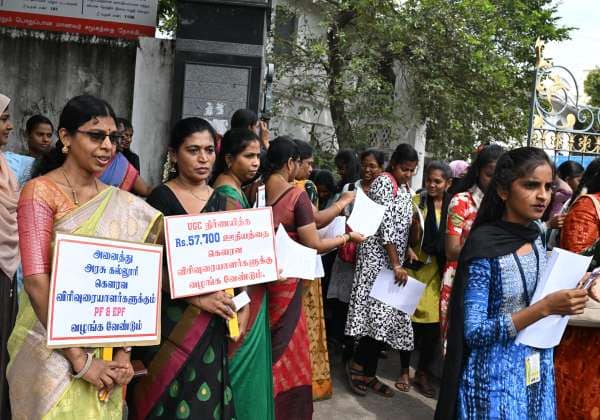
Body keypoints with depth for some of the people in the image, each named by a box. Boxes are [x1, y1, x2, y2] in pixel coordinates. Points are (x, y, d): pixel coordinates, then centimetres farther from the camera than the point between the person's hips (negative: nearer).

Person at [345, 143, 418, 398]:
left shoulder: (403, 190, 17)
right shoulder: (384, 182, -9)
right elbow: (385, 224, -16)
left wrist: (400, 263, 9)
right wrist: (396, 264, -18)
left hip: (393, 260, 9)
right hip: (378, 257, -8)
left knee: (385, 317, 6)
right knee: (379, 314, -13)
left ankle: (369, 374, 12)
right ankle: (357, 364, 4)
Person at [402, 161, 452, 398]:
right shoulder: (416, 202, -1)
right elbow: (411, 240, -2)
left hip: (440, 270, 2)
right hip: (417, 267, -1)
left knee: (433, 324, 3)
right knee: (411, 319, 2)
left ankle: (422, 373, 18)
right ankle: (405, 370, 18)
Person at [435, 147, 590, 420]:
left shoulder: (534, 237, 1)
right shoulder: (484, 245, -19)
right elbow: (474, 332, -21)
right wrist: (545, 308, -26)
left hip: (538, 371, 6)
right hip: (495, 376, -6)